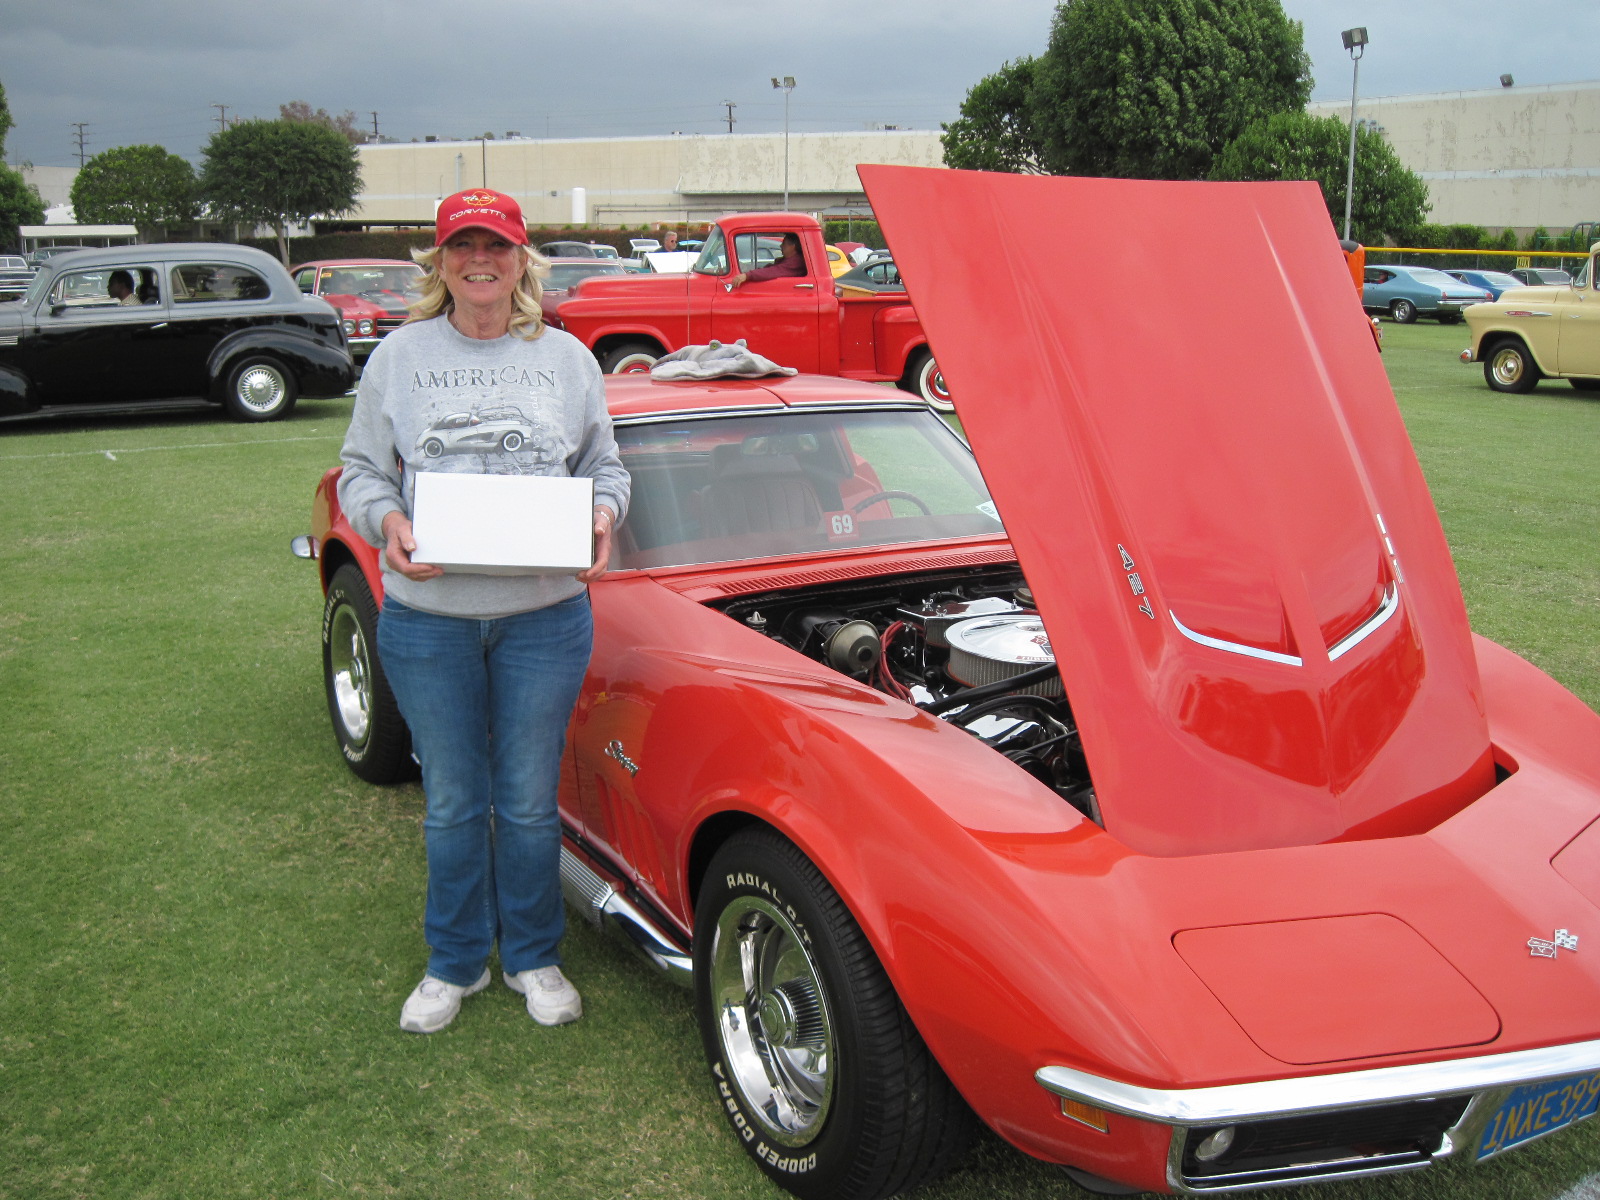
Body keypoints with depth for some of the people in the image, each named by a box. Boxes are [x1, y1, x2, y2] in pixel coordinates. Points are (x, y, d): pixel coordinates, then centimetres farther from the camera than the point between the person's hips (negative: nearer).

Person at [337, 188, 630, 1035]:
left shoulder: (567, 358, 7)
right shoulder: (400, 356, 4)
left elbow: (605, 465, 12)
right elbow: (361, 472, 6)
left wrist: (604, 512, -10)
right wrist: (387, 522, -15)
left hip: (544, 616, 0)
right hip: (427, 619, 0)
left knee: (529, 801, 9)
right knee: (452, 803, 10)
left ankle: (533, 958, 28)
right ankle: (454, 964, 29)